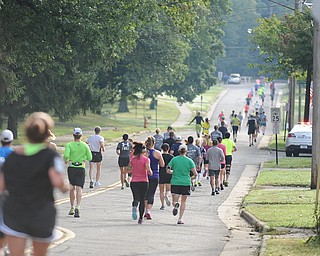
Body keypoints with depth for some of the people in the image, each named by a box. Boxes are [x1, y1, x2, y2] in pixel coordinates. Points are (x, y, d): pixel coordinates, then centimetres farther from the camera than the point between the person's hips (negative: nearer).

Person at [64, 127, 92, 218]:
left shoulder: (69, 145, -5)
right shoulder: (85, 146, -1)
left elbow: (66, 155, -20)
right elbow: (90, 158, 1)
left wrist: (66, 160, 2)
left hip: (71, 167, 1)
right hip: (81, 168, -1)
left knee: (72, 188, 17)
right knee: (79, 188, -6)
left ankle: (72, 207, 22)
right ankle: (77, 207, -22)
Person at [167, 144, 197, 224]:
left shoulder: (174, 159, 1)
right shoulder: (189, 161, -2)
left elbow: (168, 171, -1)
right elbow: (195, 173, -5)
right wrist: (194, 175, 18)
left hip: (175, 182, 0)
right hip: (186, 183, 0)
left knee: (174, 201, 6)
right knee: (183, 202, 12)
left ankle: (176, 205, -31)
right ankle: (180, 219, 6)